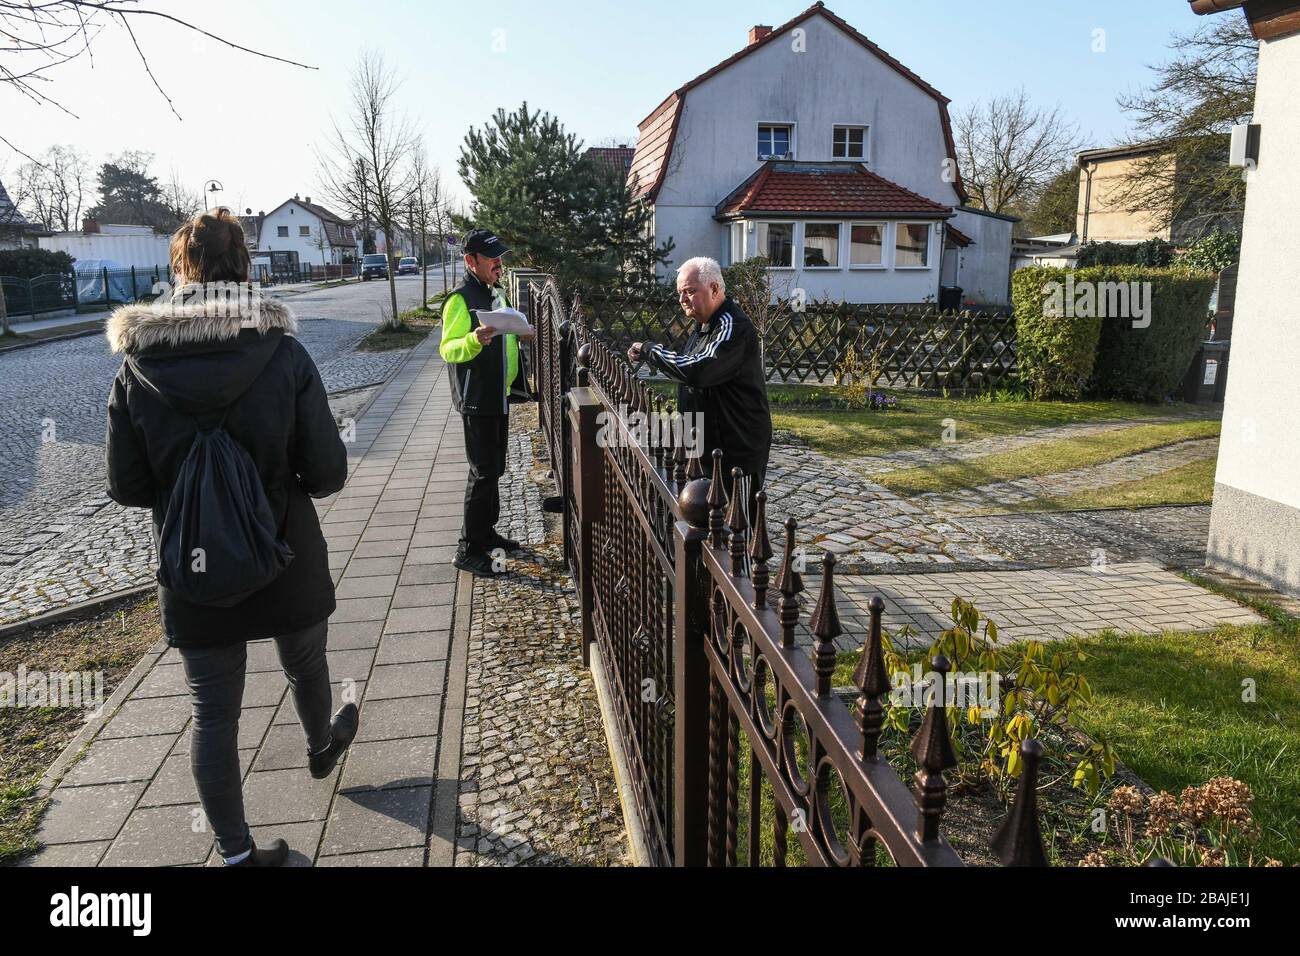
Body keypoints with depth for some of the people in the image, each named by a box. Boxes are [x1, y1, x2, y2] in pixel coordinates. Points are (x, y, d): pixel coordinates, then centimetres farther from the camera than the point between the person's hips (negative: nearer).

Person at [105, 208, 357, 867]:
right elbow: (327, 473, -14)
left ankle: (235, 850, 26)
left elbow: (126, 486, -3)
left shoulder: (137, 366, -9)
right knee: (305, 667, 26)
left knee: (214, 712, 13)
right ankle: (321, 746, 55)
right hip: (286, 567, -1)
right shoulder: (282, 354, -16)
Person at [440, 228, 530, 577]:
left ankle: (487, 533, 29)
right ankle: (469, 550, 0)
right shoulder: (460, 300, -15)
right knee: (484, 473, -8)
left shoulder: (498, 294, 14)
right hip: (477, 401, -9)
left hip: (500, 397, 9)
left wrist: (520, 333, 11)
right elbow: (448, 349, -23)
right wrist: (475, 339, -39)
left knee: (494, 469, 16)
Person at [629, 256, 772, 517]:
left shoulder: (732, 328, -20)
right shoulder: (704, 324, 13)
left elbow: (697, 371, -32)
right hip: (707, 446, 10)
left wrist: (649, 350, -21)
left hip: (739, 449, -10)